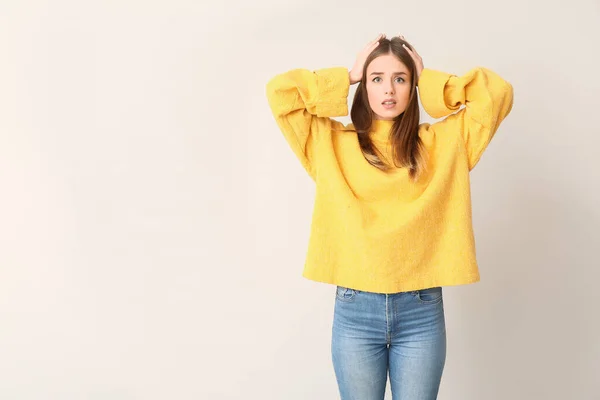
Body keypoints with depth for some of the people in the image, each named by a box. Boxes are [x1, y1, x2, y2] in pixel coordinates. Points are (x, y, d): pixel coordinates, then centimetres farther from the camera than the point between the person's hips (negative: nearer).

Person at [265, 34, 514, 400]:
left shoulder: (441, 143, 6)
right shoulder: (332, 143, 4)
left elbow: (498, 94, 0)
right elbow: (279, 91, -3)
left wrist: (430, 82, 5)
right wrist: (348, 77, 3)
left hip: (422, 311, 1)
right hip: (355, 310, 0)